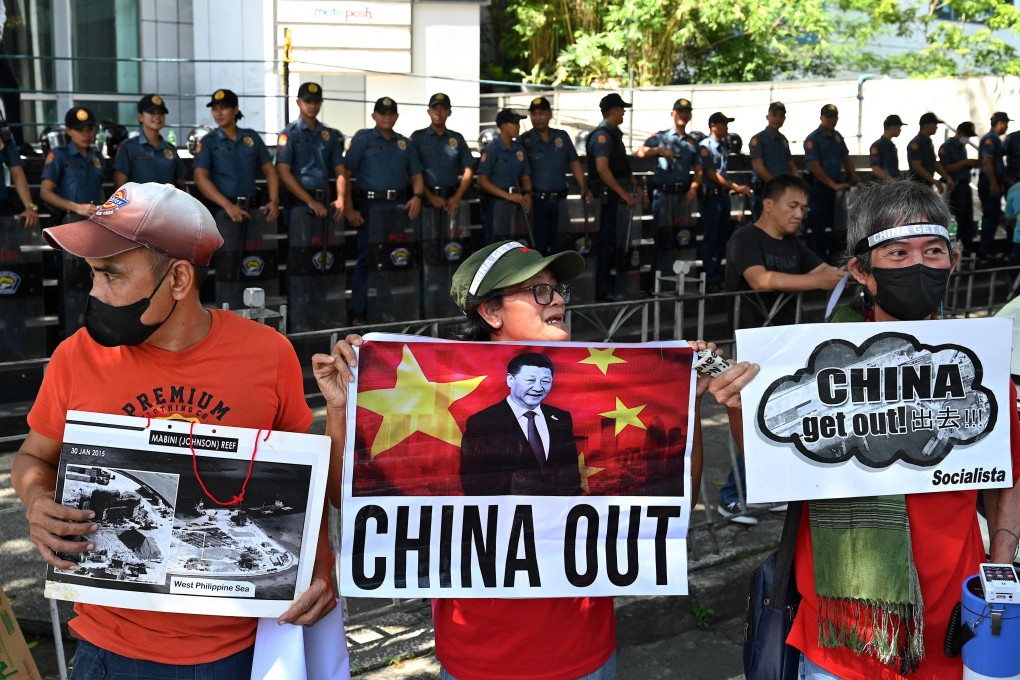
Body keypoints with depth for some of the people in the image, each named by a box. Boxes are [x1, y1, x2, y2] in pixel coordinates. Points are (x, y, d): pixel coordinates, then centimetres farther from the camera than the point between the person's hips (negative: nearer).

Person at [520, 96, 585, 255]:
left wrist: (583, 188, -2)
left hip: (559, 200, 3)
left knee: (559, 243, 10)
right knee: (538, 244, 1)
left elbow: (574, 164, 9)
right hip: (537, 200, -3)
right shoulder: (525, 140, -3)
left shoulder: (562, 136, 8)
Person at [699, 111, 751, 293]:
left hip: (723, 195, 8)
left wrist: (736, 187, 15)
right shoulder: (705, 147, -12)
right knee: (711, 237, -3)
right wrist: (735, 187, -22)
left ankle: (718, 276, 21)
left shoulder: (722, 145, 12)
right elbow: (712, 175, -18)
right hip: (711, 196, -8)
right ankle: (710, 279, 1)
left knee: (723, 237, 12)